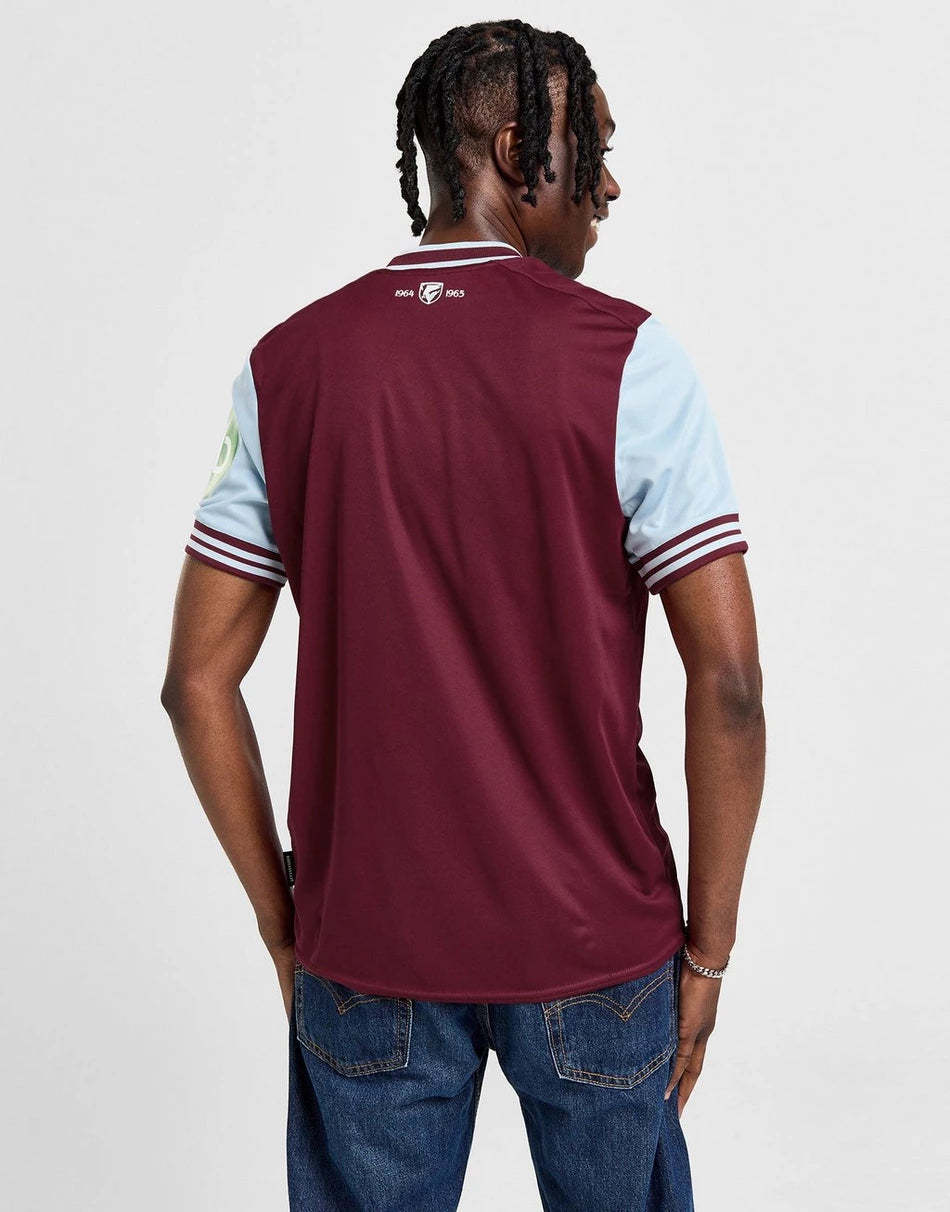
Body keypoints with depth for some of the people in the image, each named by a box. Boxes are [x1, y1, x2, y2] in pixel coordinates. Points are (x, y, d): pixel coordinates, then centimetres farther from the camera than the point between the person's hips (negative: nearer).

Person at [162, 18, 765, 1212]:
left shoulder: (288, 363, -1)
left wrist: (285, 926, 8)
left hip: (366, 950, 2)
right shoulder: (629, 357, -10)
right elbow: (727, 678, -14)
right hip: (595, 942, -2)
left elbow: (198, 682, -1)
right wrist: (706, 946, -2)